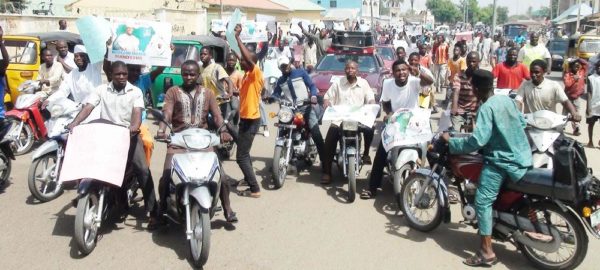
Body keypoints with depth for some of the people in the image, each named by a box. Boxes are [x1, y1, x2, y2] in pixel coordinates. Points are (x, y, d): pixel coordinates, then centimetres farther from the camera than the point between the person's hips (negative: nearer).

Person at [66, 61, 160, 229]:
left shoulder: (135, 91, 4)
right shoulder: (101, 90, 6)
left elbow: (137, 111, -11)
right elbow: (88, 107, -7)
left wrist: (135, 126, -34)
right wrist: (75, 123, -26)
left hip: (129, 134, -2)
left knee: (143, 169, -14)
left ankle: (153, 211, -10)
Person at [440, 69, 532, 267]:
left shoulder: (486, 108, -19)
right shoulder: (506, 99, 6)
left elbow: (477, 140, -27)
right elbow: (522, 122, 17)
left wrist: (451, 142, -17)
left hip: (501, 161, -9)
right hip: (522, 156, 9)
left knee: (483, 201, -9)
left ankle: (487, 252, -10)